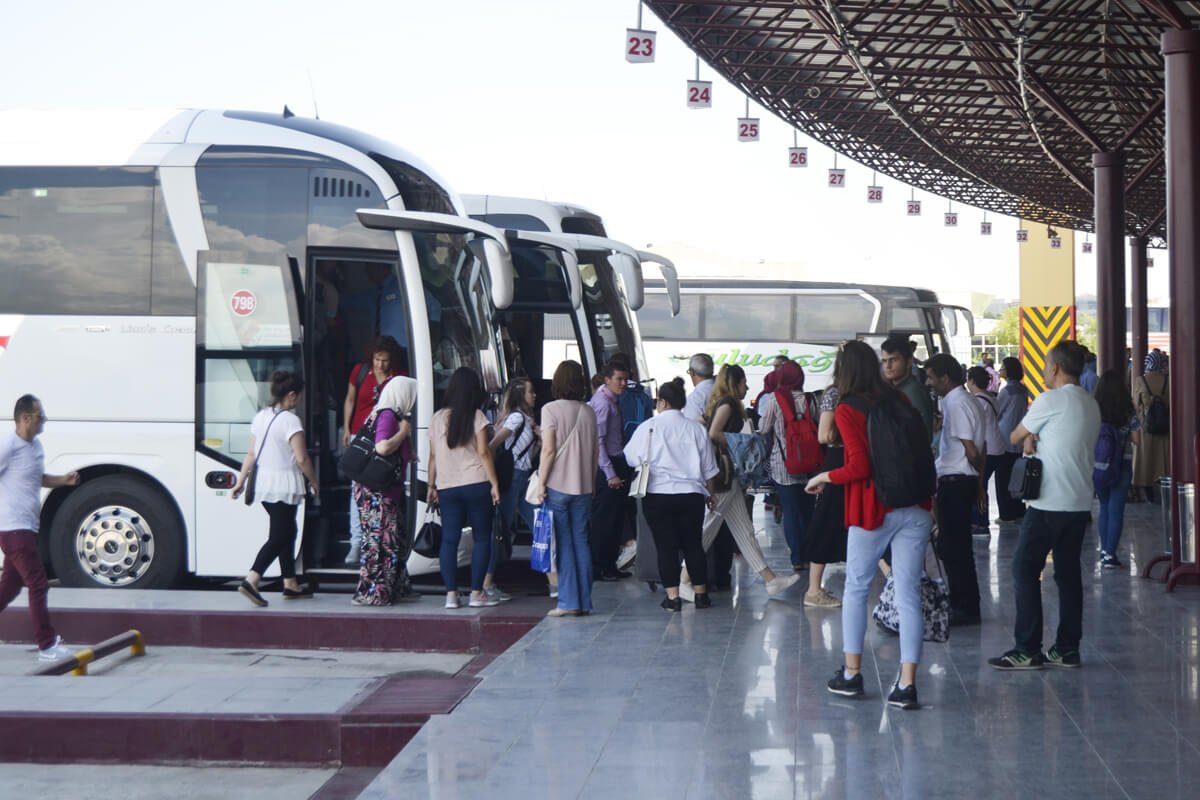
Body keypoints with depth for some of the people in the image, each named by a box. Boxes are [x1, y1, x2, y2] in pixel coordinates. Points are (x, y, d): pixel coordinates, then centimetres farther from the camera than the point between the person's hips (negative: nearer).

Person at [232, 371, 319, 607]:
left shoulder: (260, 417, 8)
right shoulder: (290, 420, -14)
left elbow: (251, 454, 11)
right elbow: (301, 459, -17)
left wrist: (241, 481, 17)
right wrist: (313, 481, -4)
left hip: (263, 482, 8)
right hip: (285, 484, -8)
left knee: (286, 532, 17)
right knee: (279, 537, -6)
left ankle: (291, 584, 21)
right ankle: (251, 580, -19)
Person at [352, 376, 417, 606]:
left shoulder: (385, 414, 16)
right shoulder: (387, 415, -16)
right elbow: (382, 447, -30)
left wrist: (408, 452, 17)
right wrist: (404, 431, -17)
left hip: (386, 490, 11)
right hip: (377, 492, -11)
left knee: (399, 538, 16)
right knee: (381, 540, -7)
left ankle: (397, 588, 24)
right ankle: (370, 593, -4)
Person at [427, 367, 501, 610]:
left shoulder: (438, 418, 7)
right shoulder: (476, 416, -4)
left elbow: (433, 456, 9)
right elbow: (483, 452, -7)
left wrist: (431, 486, 16)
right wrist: (494, 484, -3)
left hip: (447, 487, 3)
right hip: (476, 484, -3)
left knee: (449, 539, 6)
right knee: (482, 538, 5)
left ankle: (451, 594, 2)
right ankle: (476, 593, 3)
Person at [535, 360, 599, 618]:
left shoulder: (551, 409, -8)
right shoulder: (589, 411, 8)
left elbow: (549, 450, -12)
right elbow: (596, 450, 11)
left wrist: (540, 483, -7)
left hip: (557, 485, -4)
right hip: (583, 486, 5)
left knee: (563, 543, -1)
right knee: (581, 541, 9)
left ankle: (568, 602, -2)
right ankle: (584, 603, 10)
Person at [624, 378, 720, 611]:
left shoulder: (649, 427, -6)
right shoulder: (695, 428, 3)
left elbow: (631, 458, 0)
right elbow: (708, 467, 11)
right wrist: (711, 493, 24)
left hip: (658, 495, -3)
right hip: (692, 495, 3)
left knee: (666, 547, 2)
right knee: (693, 545, 11)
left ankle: (672, 596, 0)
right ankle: (701, 594, 16)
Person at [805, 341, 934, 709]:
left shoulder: (847, 410, -8)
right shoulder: (900, 401, 8)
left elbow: (860, 466, -15)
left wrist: (824, 478, 1)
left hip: (874, 510, -4)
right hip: (916, 508, 4)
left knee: (856, 588, 14)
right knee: (909, 595, 1)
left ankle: (851, 673, 18)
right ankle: (906, 684, 0)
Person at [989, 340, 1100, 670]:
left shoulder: (1051, 401, -12)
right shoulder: (1090, 404, 14)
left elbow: (1015, 436, -2)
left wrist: (1027, 438, 16)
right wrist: (1034, 439, 1)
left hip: (1049, 504, -8)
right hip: (1080, 503, 8)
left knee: (1025, 569, -2)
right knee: (1068, 572, 10)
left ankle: (1027, 650, -3)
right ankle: (1067, 649, 12)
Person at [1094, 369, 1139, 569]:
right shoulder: (1128, 412, -8)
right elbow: (1136, 439, -4)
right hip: (1122, 465, -2)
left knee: (1104, 507, 18)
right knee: (1116, 509, 1)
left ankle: (1104, 550, 22)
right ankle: (1110, 554, -2)